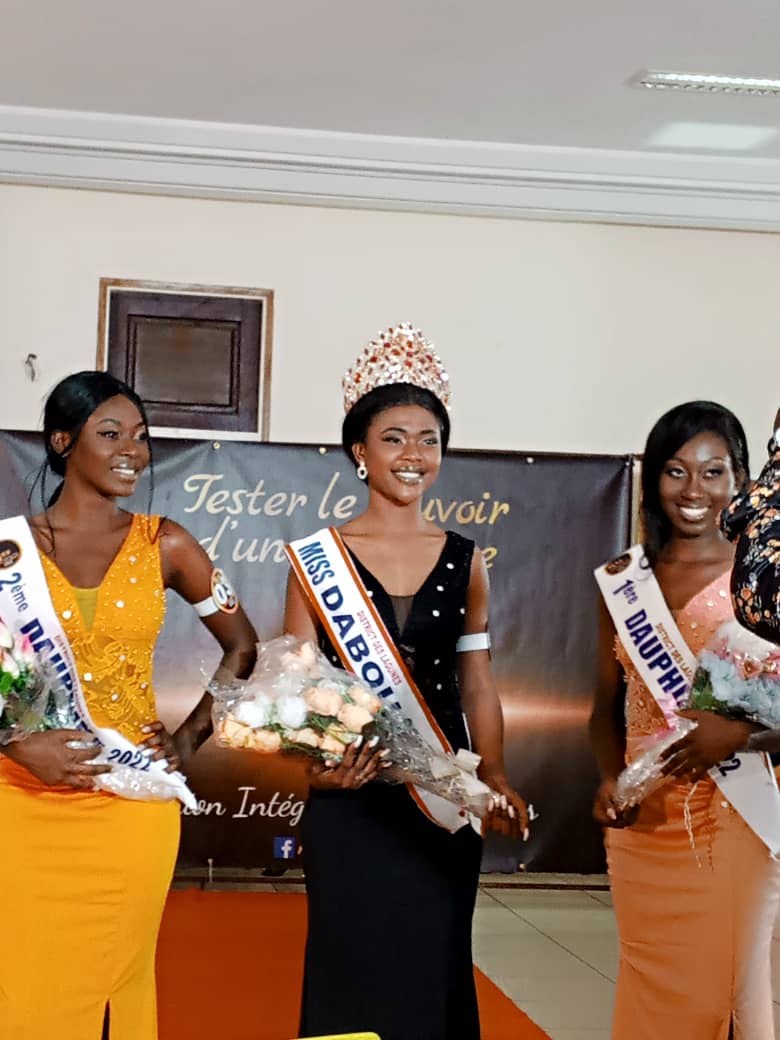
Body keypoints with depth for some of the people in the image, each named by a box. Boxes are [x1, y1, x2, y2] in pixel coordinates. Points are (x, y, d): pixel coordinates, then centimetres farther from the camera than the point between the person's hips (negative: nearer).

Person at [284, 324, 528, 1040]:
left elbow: (477, 685, 8)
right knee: (351, 964, 5)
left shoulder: (464, 561, 6)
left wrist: (496, 780, -4)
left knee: (433, 968, 8)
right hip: (350, 801, -2)